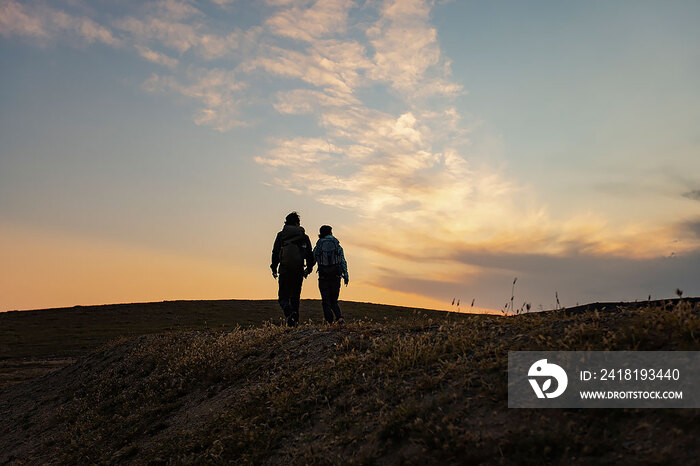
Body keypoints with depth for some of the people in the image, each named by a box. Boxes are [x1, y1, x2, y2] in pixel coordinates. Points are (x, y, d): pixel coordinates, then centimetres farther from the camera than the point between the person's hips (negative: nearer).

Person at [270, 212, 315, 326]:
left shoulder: (281, 235, 4)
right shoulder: (304, 236, 8)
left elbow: (275, 252, 1)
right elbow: (310, 254, 6)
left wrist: (274, 268, 8)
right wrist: (308, 269, 17)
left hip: (285, 269, -2)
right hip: (299, 270, 2)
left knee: (283, 296, 2)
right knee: (295, 296, 13)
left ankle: (289, 312, -26)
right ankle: (295, 320, 8)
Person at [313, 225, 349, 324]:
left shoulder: (318, 245, 1)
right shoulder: (337, 245, 3)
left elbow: (313, 259, 4)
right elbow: (343, 261, -2)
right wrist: (345, 275, -2)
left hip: (323, 276, -1)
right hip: (335, 275, 1)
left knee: (326, 301, 7)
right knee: (334, 300, 13)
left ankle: (329, 322, 0)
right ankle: (339, 318, -8)